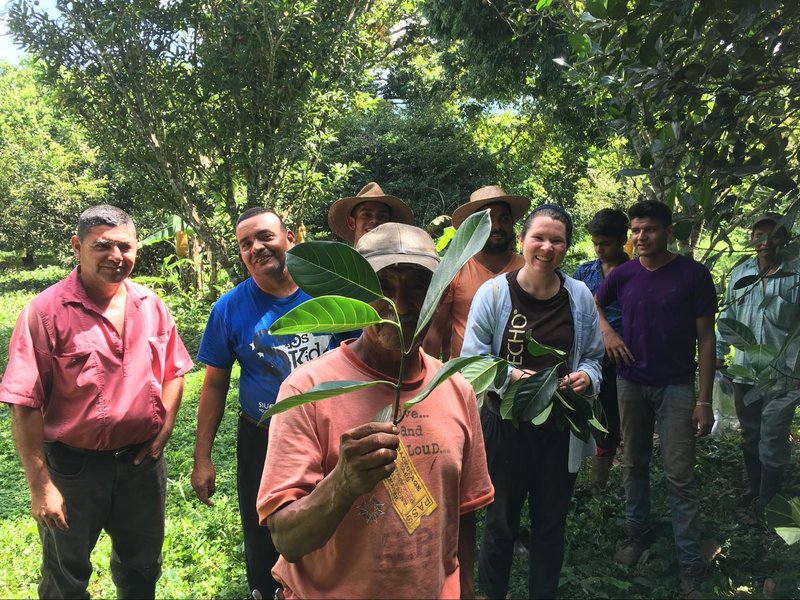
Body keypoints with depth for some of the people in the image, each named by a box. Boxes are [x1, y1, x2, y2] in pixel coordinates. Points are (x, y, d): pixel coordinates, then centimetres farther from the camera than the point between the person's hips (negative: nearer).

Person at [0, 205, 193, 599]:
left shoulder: (151, 305, -1)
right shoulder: (46, 311, -15)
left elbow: (173, 372, 10)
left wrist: (164, 429, -2)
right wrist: (40, 486, -16)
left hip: (142, 461, 4)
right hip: (72, 466, -4)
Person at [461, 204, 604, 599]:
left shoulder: (580, 296, 1)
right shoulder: (493, 292, -9)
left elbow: (592, 356, 9)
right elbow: (471, 359, -8)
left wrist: (585, 376, -13)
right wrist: (511, 376, -24)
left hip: (562, 427, 3)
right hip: (507, 423, -3)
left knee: (551, 523, 17)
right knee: (501, 522, 13)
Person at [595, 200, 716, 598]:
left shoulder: (694, 275, -8)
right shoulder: (623, 274, -1)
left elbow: (706, 339, -6)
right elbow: (594, 304, 19)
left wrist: (704, 401, -9)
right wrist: (606, 330, -3)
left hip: (676, 387, -3)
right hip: (630, 383, 3)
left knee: (679, 475, -2)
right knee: (634, 464, 13)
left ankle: (691, 564, 9)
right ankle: (636, 534, 30)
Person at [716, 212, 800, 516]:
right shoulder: (740, 273, 5)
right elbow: (728, 316, 14)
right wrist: (718, 353, 12)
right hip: (744, 372, 5)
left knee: (772, 443, 0)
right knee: (750, 438, 17)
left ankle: (767, 508, 16)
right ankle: (754, 494, 34)